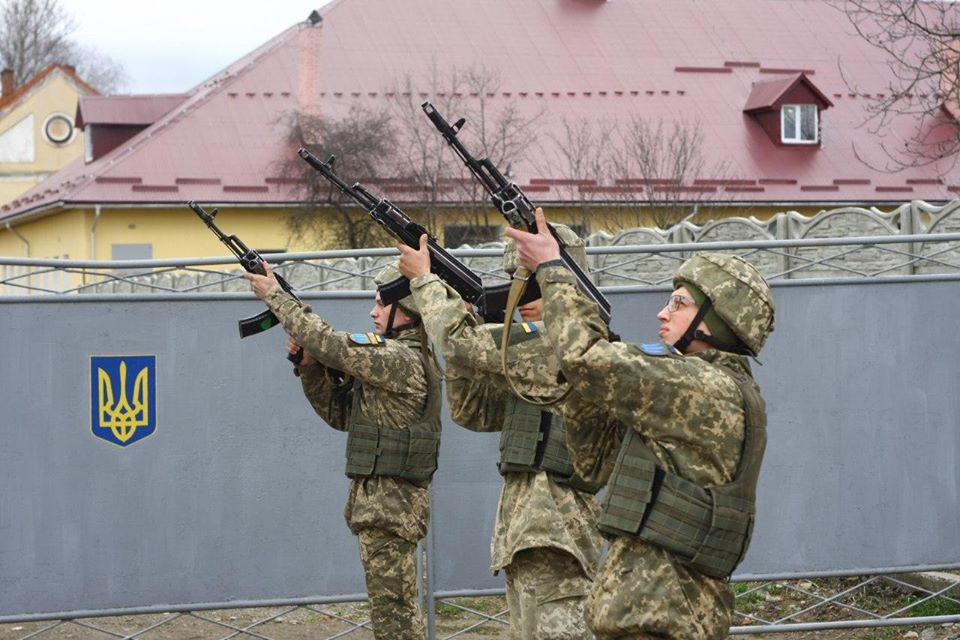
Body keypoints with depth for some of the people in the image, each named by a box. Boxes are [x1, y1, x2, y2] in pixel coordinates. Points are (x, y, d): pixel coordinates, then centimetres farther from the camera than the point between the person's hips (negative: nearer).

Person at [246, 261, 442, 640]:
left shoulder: (402, 360, -16)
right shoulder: (393, 360, 15)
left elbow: (328, 341, -18)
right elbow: (340, 414, 18)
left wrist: (274, 295, -7)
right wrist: (310, 365, 4)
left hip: (388, 506, -10)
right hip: (381, 499, 10)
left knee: (392, 609, -7)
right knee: (397, 607, 15)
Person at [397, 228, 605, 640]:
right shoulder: (536, 350, 20)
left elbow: (467, 345, -14)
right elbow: (474, 412, 20)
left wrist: (424, 280, -1)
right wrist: (463, 348, 5)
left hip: (553, 525, -10)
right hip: (528, 524, 10)